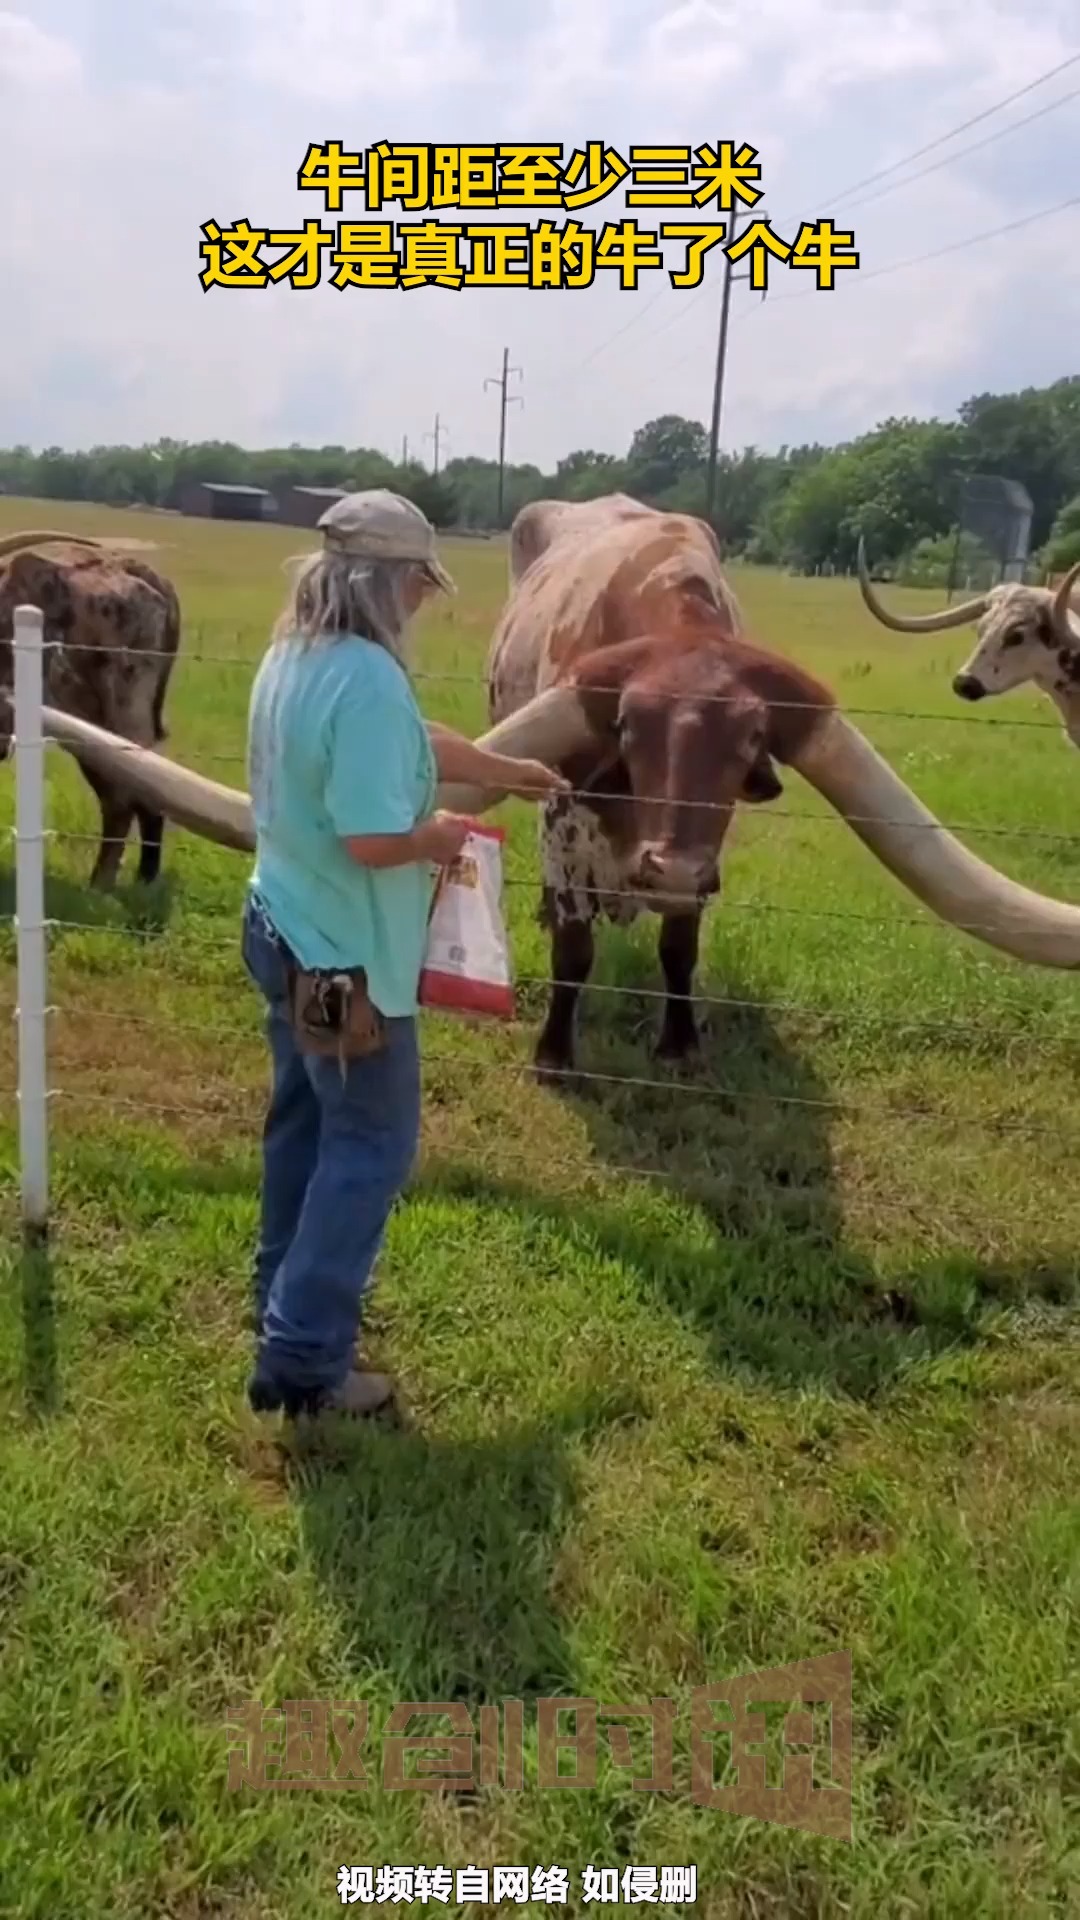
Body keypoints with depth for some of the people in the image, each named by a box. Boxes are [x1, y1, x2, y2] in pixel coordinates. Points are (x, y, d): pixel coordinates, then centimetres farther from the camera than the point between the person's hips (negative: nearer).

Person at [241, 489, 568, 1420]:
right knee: (371, 1145, 2)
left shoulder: (293, 654, 6)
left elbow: (417, 743, 18)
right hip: (347, 957, -10)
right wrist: (441, 836, -10)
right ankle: (302, 1359, 7)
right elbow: (374, 839, -31)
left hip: (285, 931, 10)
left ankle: (289, 1293, 38)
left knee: (304, 1121, 22)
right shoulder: (368, 679, -26)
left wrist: (512, 770, 29)